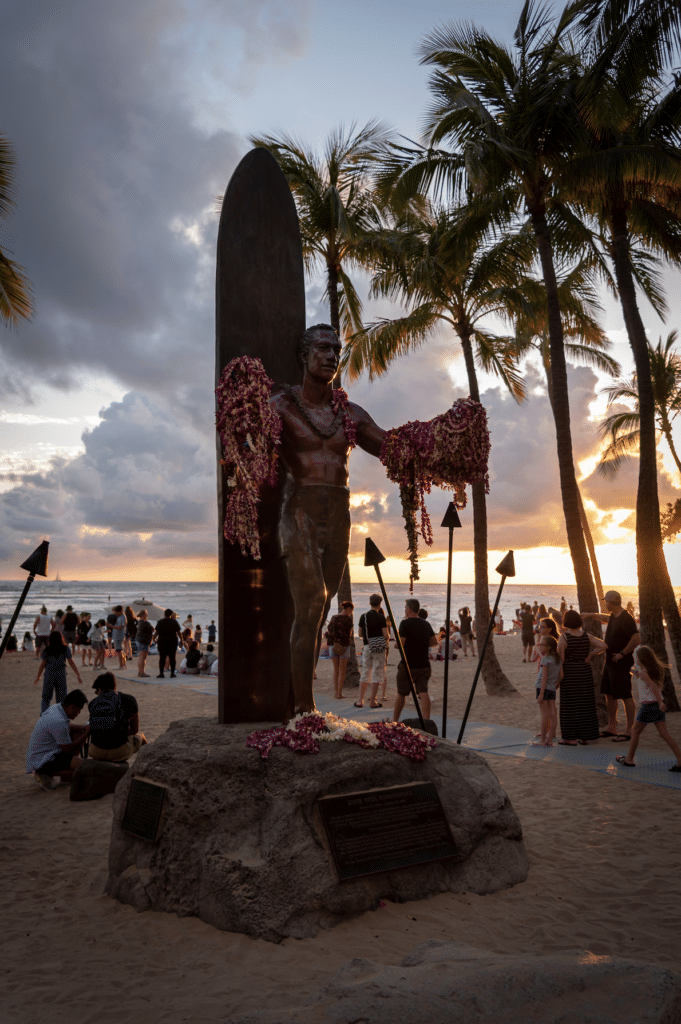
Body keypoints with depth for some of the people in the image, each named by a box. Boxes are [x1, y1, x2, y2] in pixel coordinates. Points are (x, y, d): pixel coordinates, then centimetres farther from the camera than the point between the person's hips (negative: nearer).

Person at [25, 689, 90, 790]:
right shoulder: (58, 721, -29)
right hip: (42, 761, -11)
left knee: (79, 733, 12)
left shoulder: (56, 708, 1)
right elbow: (67, 749, -18)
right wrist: (87, 733, -10)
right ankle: (47, 774, -6)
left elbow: (68, 728, 21)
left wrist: (85, 727, 5)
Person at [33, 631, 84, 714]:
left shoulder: (46, 650, -5)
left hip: (49, 675, 0)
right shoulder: (65, 649, -6)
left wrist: (38, 677, 9)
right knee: (61, 698, 9)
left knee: (46, 698, 12)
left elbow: (43, 664, -2)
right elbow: (71, 663, -4)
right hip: (61, 676, 0)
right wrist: (78, 675, 2)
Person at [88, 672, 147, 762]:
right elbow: (135, 730, 8)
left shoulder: (92, 703, 5)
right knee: (140, 737, 34)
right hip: (120, 752, -2)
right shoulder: (129, 700, -1)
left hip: (96, 752, 3)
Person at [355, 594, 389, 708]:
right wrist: (388, 638, 11)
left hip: (367, 646, 4)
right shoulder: (381, 617, -10)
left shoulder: (363, 616, 3)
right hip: (379, 647, -4)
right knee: (377, 674, 3)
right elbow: (386, 635, -12)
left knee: (365, 674, 11)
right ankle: (373, 701, 5)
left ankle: (360, 701, 11)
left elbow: (360, 634, 9)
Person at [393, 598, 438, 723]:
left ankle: (395, 720, 24)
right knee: (423, 692, 0)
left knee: (401, 694, 10)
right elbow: (434, 641, 17)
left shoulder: (405, 624, -11)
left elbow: (400, 643, -16)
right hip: (424, 665, 4)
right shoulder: (426, 624, 8)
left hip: (408, 665, -4)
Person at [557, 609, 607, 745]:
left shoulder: (564, 638, -13)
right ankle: (584, 737, 18)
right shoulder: (586, 636, 2)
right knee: (585, 703, 12)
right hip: (585, 672, 5)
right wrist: (590, 655, 2)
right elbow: (603, 645, -3)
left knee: (570, 705, 2)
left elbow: (560, 658, -14)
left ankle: (572, 738, 4)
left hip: (569, 674, -5)